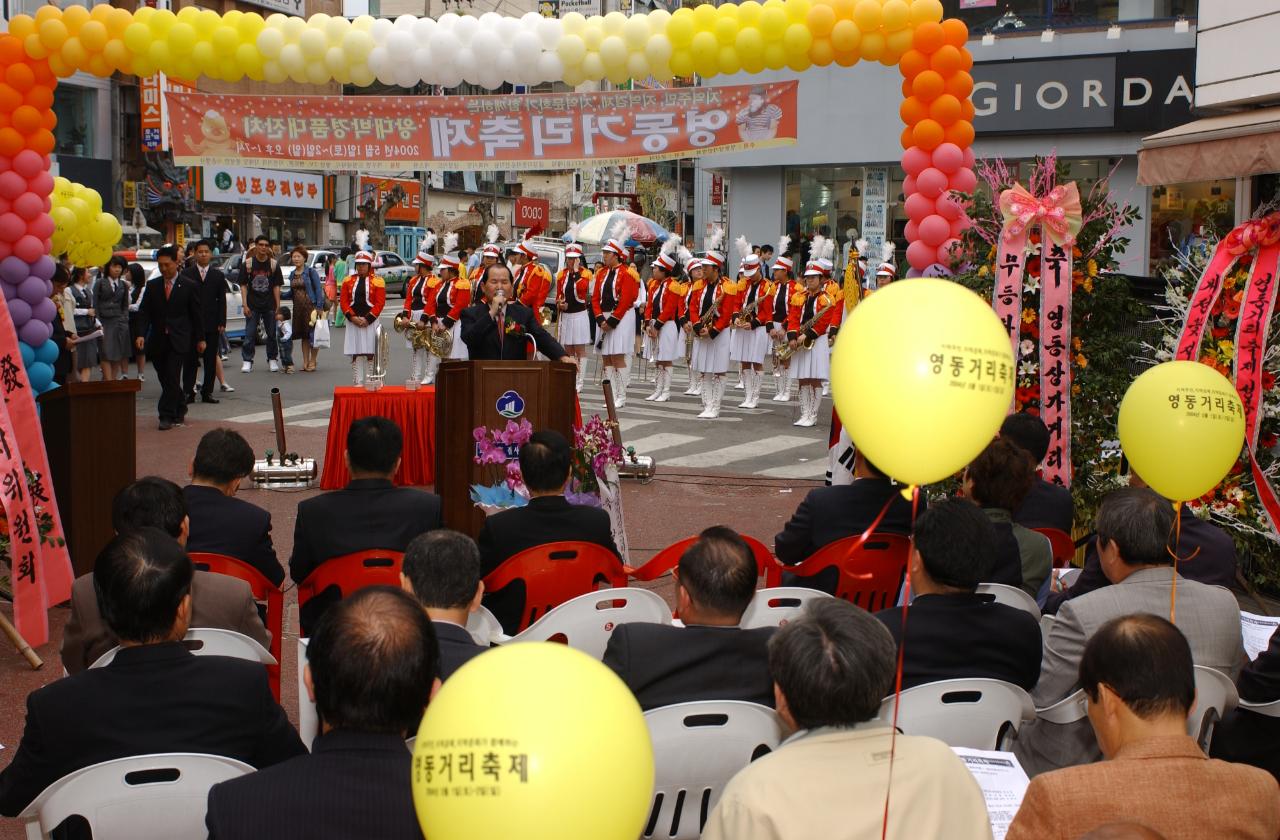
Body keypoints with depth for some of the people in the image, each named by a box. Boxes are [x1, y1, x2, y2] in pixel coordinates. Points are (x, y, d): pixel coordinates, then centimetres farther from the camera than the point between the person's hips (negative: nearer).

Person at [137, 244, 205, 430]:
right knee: (165, 378, 10)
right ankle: (180, 407, 30)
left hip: (179, 340, -3)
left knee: (172, 378, -10)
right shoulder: (152, 285, 7)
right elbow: (145, 312, 5)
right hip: (158, 340, 4)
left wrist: (200, 338, 4)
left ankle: (167, 416, -7)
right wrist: (142, 334, -9)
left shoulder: (188, 286, 1)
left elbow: (196, 314, 4)